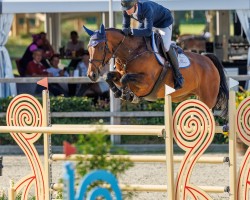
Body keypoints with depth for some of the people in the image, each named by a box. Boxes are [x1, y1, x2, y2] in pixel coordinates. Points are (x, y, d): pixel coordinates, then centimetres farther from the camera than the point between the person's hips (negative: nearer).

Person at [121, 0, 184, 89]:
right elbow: (125, 27, -14)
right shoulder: (126, 10, -27)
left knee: (166, 46, -20)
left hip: (164, 22, -7)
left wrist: (131, 31, -56)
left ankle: (178, 75, -6)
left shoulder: (147, 8, -46)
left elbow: (148, 31, -50)